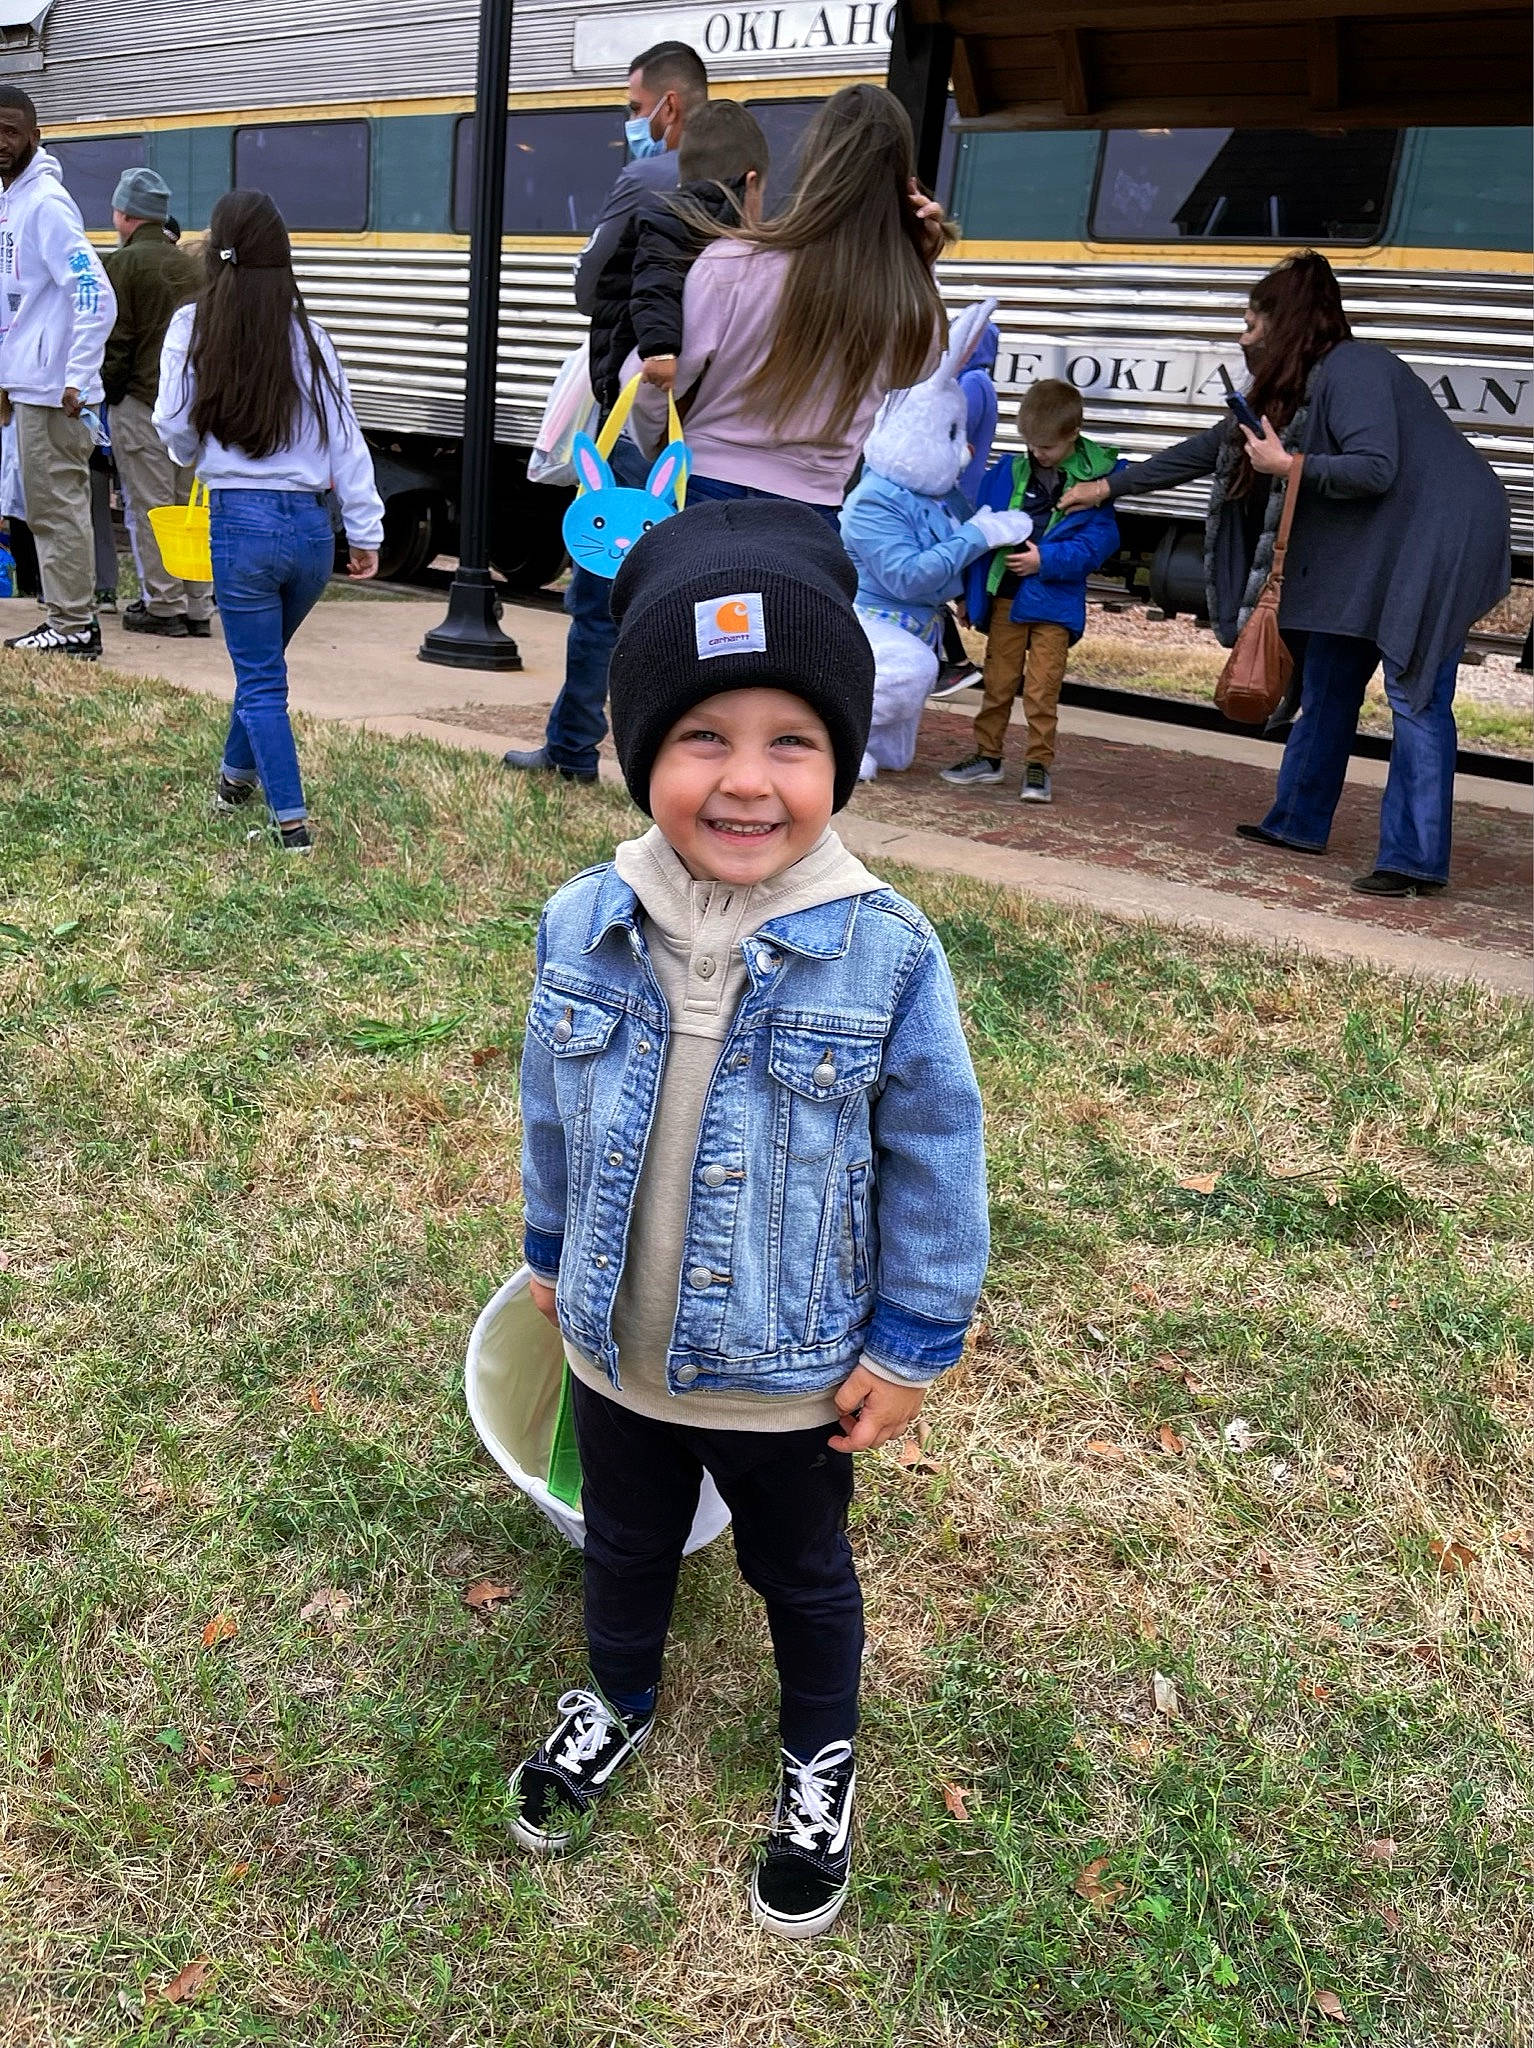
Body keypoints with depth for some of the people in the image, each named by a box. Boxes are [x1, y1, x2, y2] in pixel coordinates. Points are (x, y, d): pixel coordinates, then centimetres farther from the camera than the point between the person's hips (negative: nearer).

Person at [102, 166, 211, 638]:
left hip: (142, 403, -6)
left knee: (149, 507, -1)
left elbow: (115, 342, -9)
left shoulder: (124, 264, -7)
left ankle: (164, 606, 1)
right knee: (190, 505, 9)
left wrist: (109, 393, 3)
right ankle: (197, 607, 11)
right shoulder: (189, 265, 13)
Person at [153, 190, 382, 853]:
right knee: (261, 662, 24)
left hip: (242, 521, -3)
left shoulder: (192, 327, -4)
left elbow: (175, 429, 1)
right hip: (311, 526, 3)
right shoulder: (308, 338, 1)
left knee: (261, 681, 5)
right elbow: (346, 440, 1)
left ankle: (292, 820, 0)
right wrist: (365, 530, 7)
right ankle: (237, 776, 40)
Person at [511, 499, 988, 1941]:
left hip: (793, 1375, -3)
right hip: (612, 1351, 3)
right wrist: (550, 1253, 13)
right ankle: (618, 1699, 60)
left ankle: (818, 1754, 53)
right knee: (623, 1547, 29)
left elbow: (934, 1161, -13)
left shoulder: (883, 954, -24)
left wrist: (908, 1345, -7)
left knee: (801, 1576, 24)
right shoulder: (584, 926, -14)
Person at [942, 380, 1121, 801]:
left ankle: (1040, 764, 9)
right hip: (1005, 596, 4)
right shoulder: (1009, 471, 4)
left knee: (1042, 689, -2)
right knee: (998, 680, 11)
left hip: (1054, 601, -4)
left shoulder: (1095, 480, -7)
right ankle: (987, 754, 23)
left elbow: (1100, 540, -10)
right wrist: (969, 591, 12)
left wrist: (1046, 559, -19)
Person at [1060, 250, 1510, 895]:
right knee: (1325, 683, 14)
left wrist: (1291, 465, -23)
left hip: (1434, 543, -10)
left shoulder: (1351, 370, -17)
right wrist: (1110, 486, 22)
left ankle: (1416, 860, -14)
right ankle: (1298, 822, 26)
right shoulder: (1289, 390, 13)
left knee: (1415, 694, -13)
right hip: (1366, 549, 10)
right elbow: (1208, 449, 19)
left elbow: (1376, 469, -27)